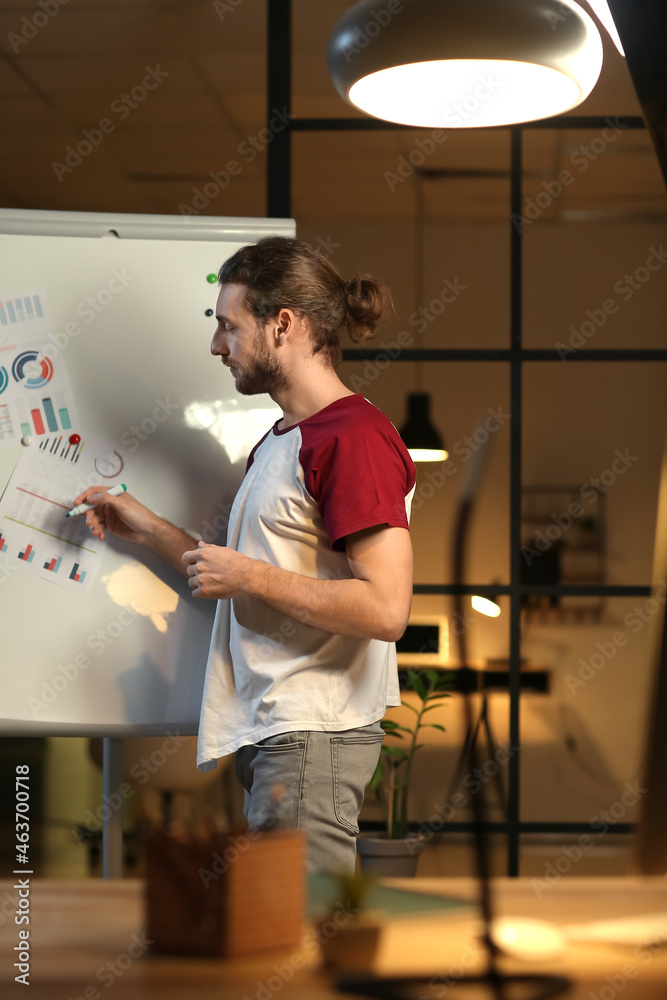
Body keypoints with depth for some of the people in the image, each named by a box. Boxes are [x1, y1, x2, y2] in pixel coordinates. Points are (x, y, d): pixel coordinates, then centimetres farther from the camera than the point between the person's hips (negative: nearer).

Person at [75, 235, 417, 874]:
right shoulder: (279, 443, 20)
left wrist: (250, 576, -14)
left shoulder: (356, 437, -13)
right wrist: (149, 531, 17)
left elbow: (386, 609, -21)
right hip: (269, 732, 10)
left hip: (310, 741, -10)